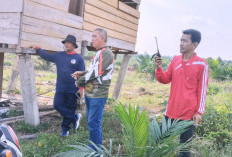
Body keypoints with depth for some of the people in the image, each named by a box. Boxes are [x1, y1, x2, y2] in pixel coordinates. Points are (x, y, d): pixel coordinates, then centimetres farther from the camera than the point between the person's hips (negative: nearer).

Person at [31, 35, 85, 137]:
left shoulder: (79, 58, -4)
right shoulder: (58, 55, 9)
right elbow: (46, 56, 22)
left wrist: (81, 88, -10)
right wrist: (37, 49, 15)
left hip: (73, 90, -4)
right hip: (60, 89, 4)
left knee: (69, 109, 5)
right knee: (57, 105, -8)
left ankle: (65, 129, 22)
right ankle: (75, 118, 8)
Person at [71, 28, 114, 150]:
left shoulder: (106, 53, -16)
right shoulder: (98, 53, 17)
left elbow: (95, 72, -21)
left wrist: (79, 81, -9)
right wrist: (82, 73, 6)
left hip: (98, 95, -10)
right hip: (90, 94, 10)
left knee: (94, 123, -5)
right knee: (91, 121, 19)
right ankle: (97, 145, 34)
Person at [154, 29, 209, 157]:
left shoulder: (201, 64, -9)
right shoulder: (175, 60, 5)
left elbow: (202, 90, -6)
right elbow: (165, 80, 9)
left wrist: (199, 112, -6)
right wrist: (159, 68, -8)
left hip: (189, 113, -4)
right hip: (171, 111, 5)